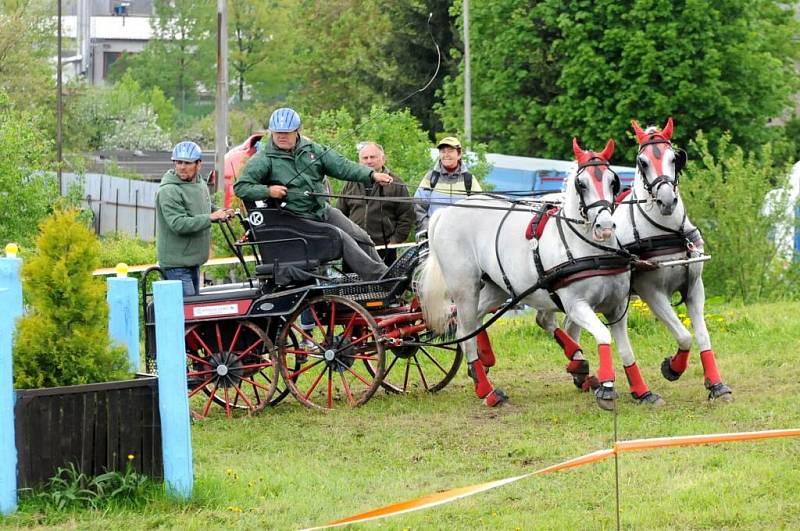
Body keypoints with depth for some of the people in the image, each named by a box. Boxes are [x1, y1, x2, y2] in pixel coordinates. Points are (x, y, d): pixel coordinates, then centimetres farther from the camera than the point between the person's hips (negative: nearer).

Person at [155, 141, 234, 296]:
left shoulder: (201, 184, 10)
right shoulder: (169, 191, -19)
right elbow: (178, 224, -27)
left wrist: (220, 212, 9)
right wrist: (211, 218, -26)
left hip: (194, 260, 9)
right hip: (176, 264, -9)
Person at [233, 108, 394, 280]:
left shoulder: (311, 149, 8)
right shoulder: (264, 159, -6)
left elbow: (342, 166, 4)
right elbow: (240, 187, -8)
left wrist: (372, 175, -9)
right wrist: (268, 191, -23)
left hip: (323, 210, 6)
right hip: (297, 219, -6)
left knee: (361, 238, 1)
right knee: (341, 238, -21)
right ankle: (378, 276, -19)